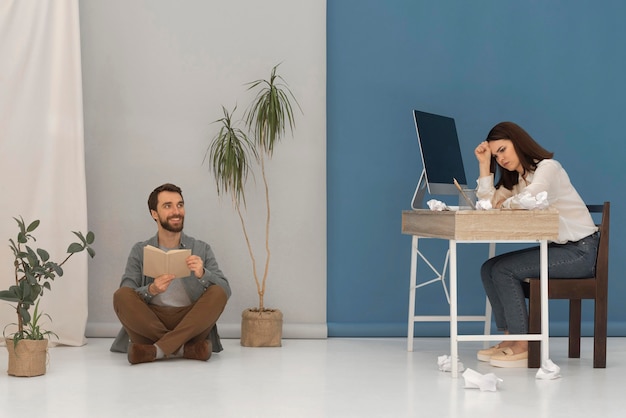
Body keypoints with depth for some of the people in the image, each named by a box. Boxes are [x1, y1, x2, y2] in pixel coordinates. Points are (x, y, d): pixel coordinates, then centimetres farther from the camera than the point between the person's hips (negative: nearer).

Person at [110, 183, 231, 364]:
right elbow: (126, 300, -1)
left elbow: (225, 290, -1)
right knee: (121, 295, -26)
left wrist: (202, 274, -21)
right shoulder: (140, 251, 9)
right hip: (150, 322, 0)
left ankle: (157, 350, -34)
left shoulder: (202, 249, 10)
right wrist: (151, 290, -22)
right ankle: (186, 349, -28)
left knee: (218, 293, -25)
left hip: (190, 325, 0)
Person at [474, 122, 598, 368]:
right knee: (489, 269, -1)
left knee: (504, 270, -19)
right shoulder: (515, 179, 15)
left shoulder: (547, 167, -12)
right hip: (557, 248, 9)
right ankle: (511, 338, 0)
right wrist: (484, 164, -1)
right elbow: (487, 204, 1)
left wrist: (505, 204, -12)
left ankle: (524, 347, -15)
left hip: (581, 250, -9)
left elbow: (527, 200, -31)